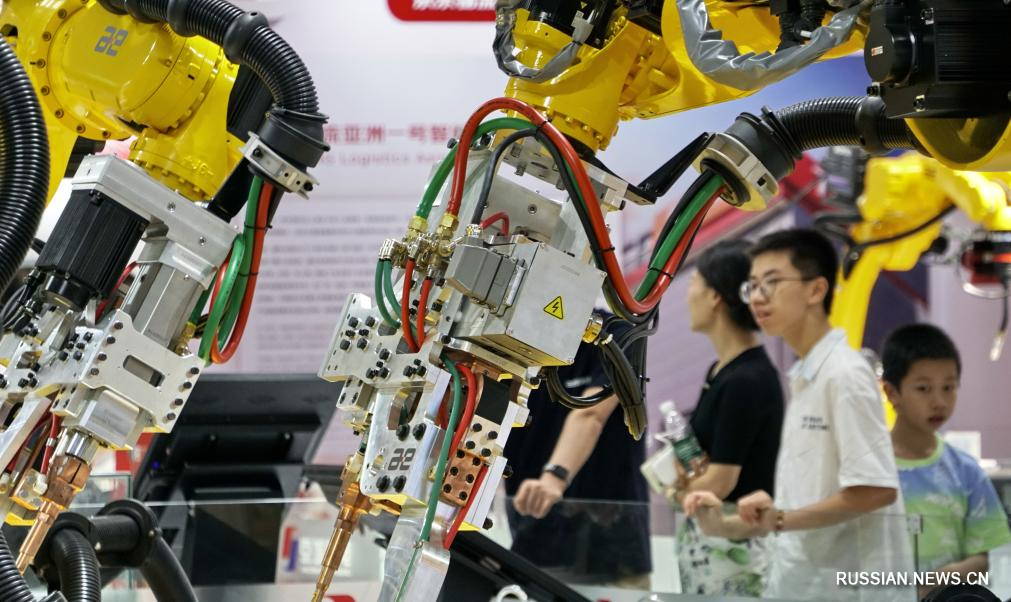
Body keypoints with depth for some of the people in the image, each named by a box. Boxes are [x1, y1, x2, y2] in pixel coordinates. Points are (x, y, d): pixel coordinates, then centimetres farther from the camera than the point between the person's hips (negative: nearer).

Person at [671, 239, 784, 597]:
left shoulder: (746, 381, -18)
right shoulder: (721, 370, 11)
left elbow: (719, 483, -18)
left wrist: (678, 490, 2)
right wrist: (686, 477, -6)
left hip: (731, 548, -9)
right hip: (705, 540, 9)